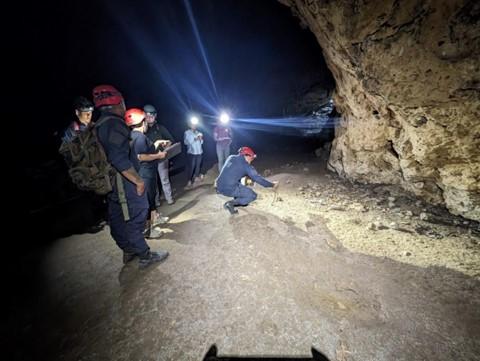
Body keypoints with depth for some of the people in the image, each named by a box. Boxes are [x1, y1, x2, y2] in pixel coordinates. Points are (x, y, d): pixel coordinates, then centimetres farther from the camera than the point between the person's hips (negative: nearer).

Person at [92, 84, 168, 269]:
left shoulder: (99, 125, 11)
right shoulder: (114, 123, -19)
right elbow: (119, 159, -29)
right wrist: (138, 181, -23)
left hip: (110, 184, 10)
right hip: (124, 182, -10)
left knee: (118, 219, 17)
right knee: (135, 218, 1)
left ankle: (128, 251, 35)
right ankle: (145, 256, 13)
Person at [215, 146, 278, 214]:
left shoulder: (231, 157, 12)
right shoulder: (246, 166, -5)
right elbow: (258, 179, -1)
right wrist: (272, 184, 12)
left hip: (219, 187, 8)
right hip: (230, 190, -7)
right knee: (253, 196, 5)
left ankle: (237, 200, 29)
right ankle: (231, 203, -4)